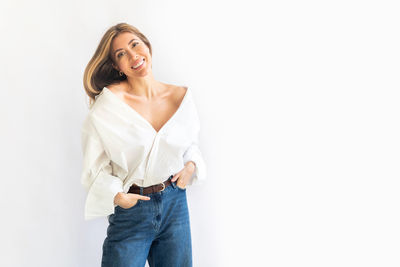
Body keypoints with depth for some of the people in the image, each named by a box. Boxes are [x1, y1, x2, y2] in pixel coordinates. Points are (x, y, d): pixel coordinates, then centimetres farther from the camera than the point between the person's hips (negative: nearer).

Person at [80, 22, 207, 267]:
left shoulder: (182, 96, -1)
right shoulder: (110, 101, -13)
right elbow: (95, 164, -8)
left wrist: (191, 165, -3)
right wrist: (115, 195, -21)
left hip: (176, 203, 4)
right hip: (130, 210, -3)